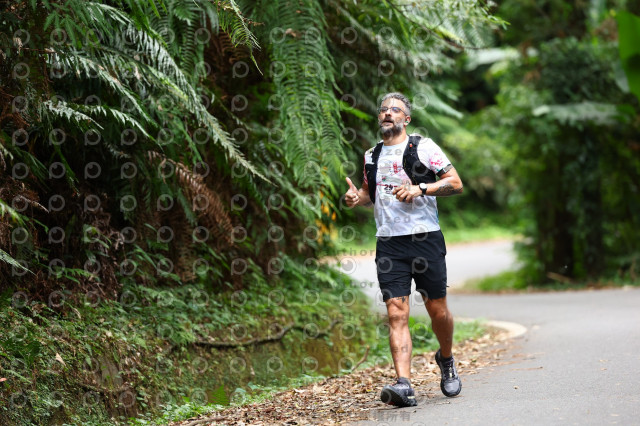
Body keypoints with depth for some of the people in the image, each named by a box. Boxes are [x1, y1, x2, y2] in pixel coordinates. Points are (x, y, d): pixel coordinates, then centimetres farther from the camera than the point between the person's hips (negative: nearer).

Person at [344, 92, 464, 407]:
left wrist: (420, 188, -16)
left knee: (437, 311, 4)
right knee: (396, 313, -10)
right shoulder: (371, 156, 15)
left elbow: (455, 183, -2)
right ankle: (404, 384, -18)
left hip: (425, 239, -3)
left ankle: (446, 360, 34)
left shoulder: (423, 147, 1)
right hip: (389, 243, 3)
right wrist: (358, 196, 8)